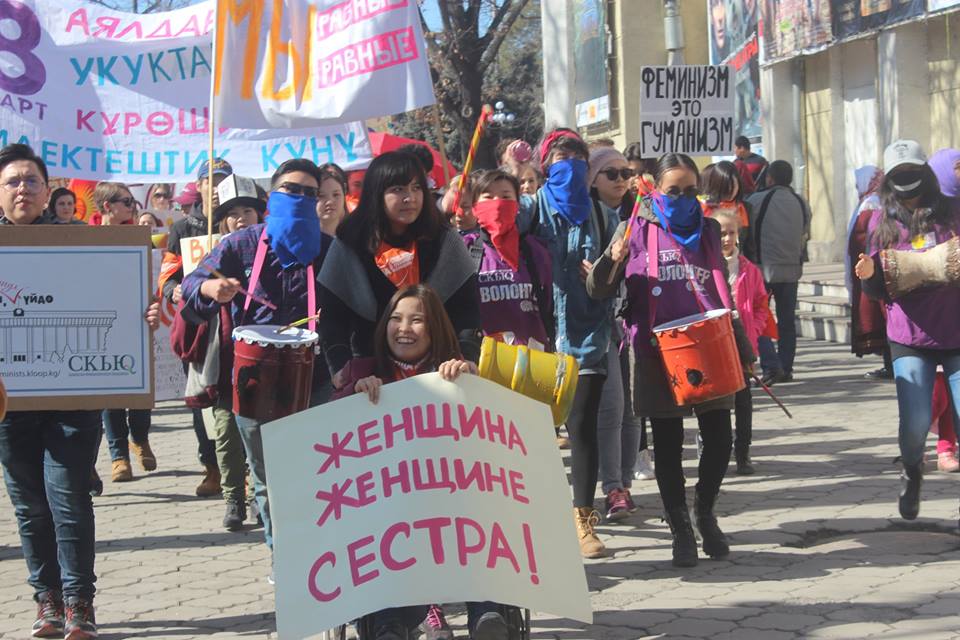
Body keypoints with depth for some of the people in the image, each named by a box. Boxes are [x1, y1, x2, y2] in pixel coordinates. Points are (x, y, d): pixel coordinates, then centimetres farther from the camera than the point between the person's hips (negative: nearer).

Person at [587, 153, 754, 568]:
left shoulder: (707, 230, 10)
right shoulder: (637, 229, 1)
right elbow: (598, 291, -3)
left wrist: (742, 347, 15)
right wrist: (612, 262, -24)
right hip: (658, 352, -2)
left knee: (720, 439, 1)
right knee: (668, 443, 4)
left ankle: (705, 513, 24)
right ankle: (680, 530, 16)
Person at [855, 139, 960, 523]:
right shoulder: (883, 223, 5)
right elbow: (879, 289, 5)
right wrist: (869, 275, -17)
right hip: (910, 336, 0)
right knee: (915, 422, -9)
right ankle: (912, 473, 24)